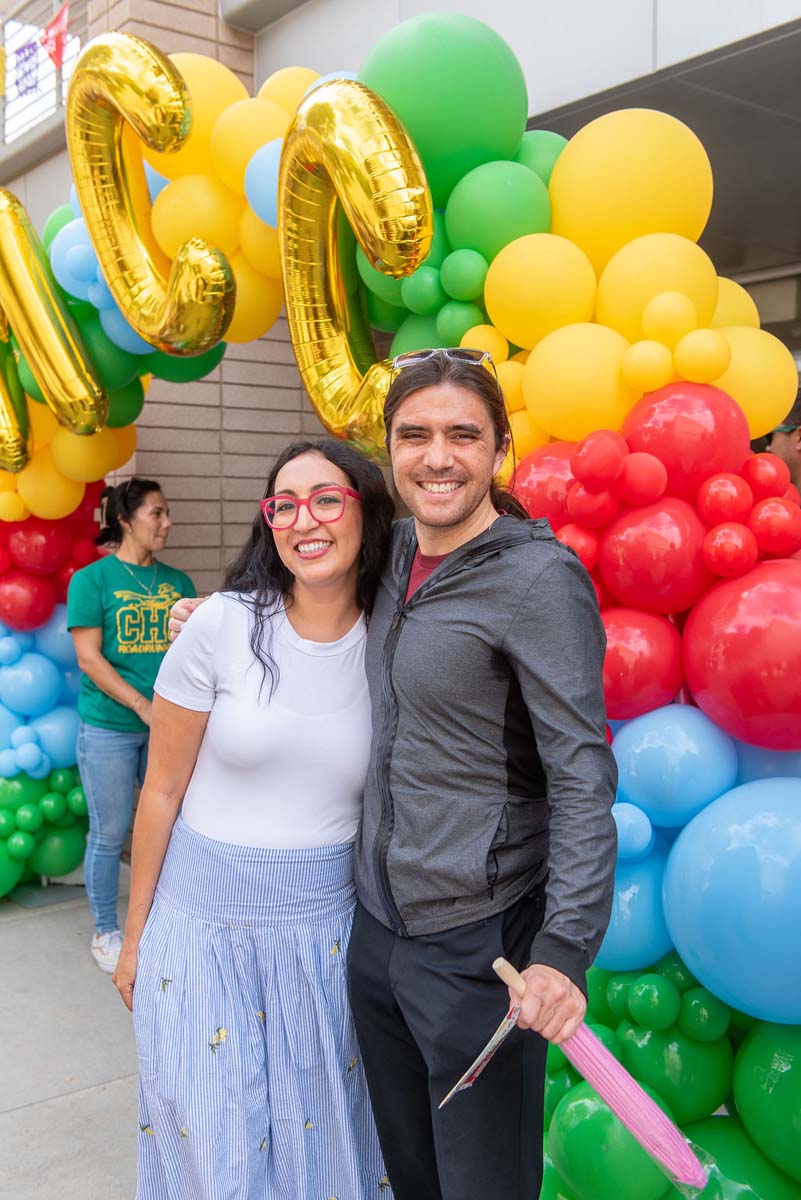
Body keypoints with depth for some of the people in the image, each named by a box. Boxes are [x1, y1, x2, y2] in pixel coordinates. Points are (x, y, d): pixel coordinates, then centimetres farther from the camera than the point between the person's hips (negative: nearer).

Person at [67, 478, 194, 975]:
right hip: (109, 727, -4)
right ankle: (105, 931, 24)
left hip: (168, 725, 4)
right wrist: (144, 707, -17)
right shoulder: (92, 579, -5)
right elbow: (89, 658, -10)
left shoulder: (177, 581, 8)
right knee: (110, 834, 6)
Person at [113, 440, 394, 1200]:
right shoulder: (223, 626, -12)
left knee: (318, 1128, 16)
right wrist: (135, 936, 1)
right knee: (212, 1136, 13)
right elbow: (161, 793, -4)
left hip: (328, 922, 2)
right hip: (205, 917, -1)